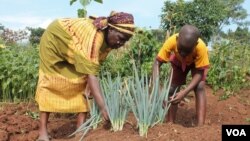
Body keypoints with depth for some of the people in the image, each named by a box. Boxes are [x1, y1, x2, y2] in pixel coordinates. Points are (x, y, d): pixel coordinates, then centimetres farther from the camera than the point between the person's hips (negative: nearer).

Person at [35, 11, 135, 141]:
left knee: (83, 82, -5)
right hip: (55, 39, -7)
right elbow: (91, 74, -46)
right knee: (51, 82, -7)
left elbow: (94, 68, -11)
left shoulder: (108, 38, -16)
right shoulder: (95, 35, -41)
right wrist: (103, 107, -51)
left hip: (73, 47, 7)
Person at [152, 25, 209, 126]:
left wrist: (184, 92, -46)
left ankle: (200, 126, -19)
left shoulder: (201, 47, -42)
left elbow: (199, 73, -32)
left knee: (199, 88, -20)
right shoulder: (171, 41, -41)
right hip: (178, 61, 2)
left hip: (197, 62, -1)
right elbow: (157, 63, -36)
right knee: (172, 89, -7)